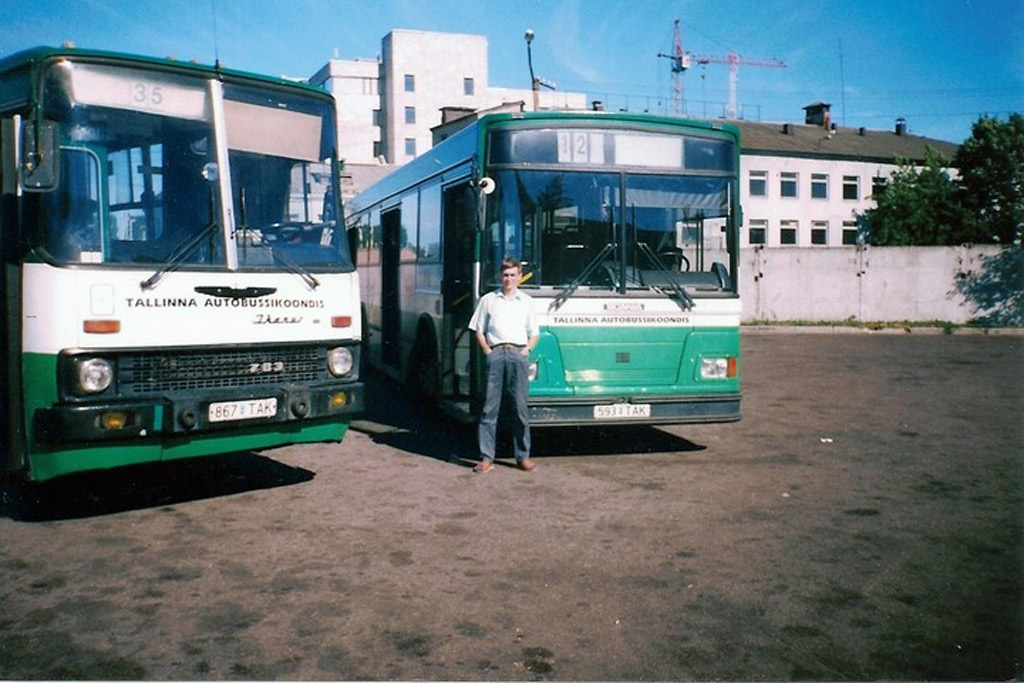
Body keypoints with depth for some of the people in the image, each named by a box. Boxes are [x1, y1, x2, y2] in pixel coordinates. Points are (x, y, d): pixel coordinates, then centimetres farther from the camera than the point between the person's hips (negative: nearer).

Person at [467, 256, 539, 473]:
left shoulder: (526, 302, 16)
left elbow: (534, 335, 18)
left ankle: (523, 456, 8)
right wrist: (488, 352, -1)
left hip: (518, 354, 1)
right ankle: (486, 457, 0)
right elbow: (479, 331, 12)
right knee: (490, 406, -3)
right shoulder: (489, 300, 12)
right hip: (495, 353, -1)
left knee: (520, 406, 1)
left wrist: (526, 350, 0)